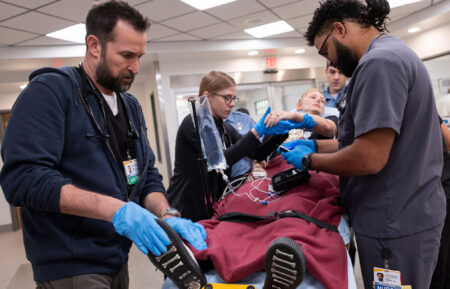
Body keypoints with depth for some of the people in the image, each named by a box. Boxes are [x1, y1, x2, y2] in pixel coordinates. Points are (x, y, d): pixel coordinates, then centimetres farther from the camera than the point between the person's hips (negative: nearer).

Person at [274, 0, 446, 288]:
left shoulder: (380, 61, -20)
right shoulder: (395, 53, 14)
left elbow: (369, 159, -26)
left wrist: (309, 160, -10)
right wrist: (315, 144, 13)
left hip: (394, 224, -10)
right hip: (409, 214, 10)